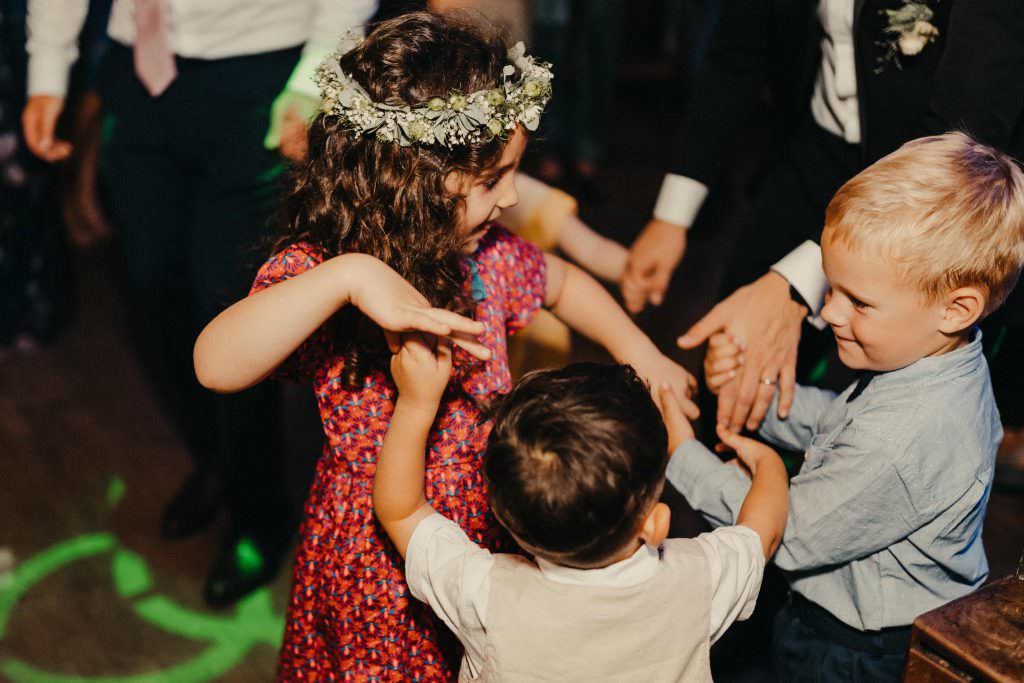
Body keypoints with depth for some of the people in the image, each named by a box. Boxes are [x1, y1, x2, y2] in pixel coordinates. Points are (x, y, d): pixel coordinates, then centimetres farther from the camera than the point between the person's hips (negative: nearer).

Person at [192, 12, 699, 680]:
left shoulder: (486, 254, -6)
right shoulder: (316, 269, -23)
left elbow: (561, 281, 17)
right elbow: (216, 365, -41)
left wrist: (641, 356, 11)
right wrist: (345, 277, -50)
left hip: (488, 526, 5)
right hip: (378, 567, -5)